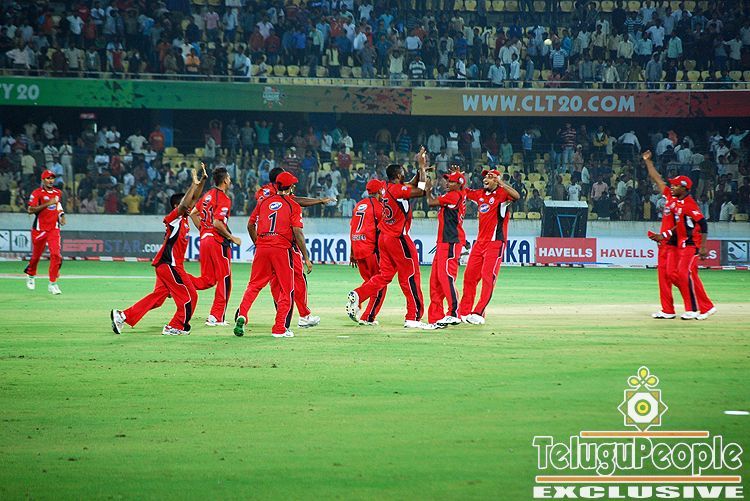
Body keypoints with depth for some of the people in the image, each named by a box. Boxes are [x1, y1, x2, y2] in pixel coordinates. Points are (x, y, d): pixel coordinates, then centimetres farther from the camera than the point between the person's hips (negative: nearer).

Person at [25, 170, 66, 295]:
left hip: (54, 229, 3)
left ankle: (52, 283, -9)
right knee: (36, 255, 11)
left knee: (55, 254, -13)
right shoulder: (37, 193, -9)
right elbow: (30, 210, -19)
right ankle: (31, 275, 41)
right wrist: (48, 203, -23)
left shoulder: (58, 193, 10)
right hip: (39, 229, -3)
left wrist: (62, 216, 8)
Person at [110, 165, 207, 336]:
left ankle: (123, 315, 8)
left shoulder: (183, 219, 14)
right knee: (189, 296, -1)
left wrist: (202, 180, 7)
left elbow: (195, 199, 17)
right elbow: (183, 205, -28)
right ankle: (176, 327, 9)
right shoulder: (174, 218, -11)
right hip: (169, 264, -9)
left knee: (157, 297, 10)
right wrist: (194, 184, -25)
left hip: (167, 265, 9)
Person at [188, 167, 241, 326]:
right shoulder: (224, 199, -12)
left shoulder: (208, 195, 13)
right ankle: (216, 317, 1)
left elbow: (193, 213, 18)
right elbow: (217, 223, -21)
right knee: (224, 279, 2)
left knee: (207, 280, 13)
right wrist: (232, 238, -11)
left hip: (204, 240, 8)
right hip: (218, 242, -8)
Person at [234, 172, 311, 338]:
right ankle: (280, 329, 2)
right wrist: (306, 258, -6)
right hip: (282, 248, -4)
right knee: (286, 289, 6)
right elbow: (297, 233, -8)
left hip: (262, 248, 4)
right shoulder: (293, 205, -1)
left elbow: (250, 225, 15)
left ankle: (242, 315, -10)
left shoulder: (264, 201, 12)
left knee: (254, 285, 11)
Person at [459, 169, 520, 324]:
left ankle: (478, 313, -15)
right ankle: (464, 312, 15)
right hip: (480, 242, 8)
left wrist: (500, 182, -28)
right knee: (469, 275, 7)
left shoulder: (501, 193, -7)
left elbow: (516, 196, -27)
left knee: (488, 276, -12)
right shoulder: (480, 194, 14)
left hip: (495, 242, -8)